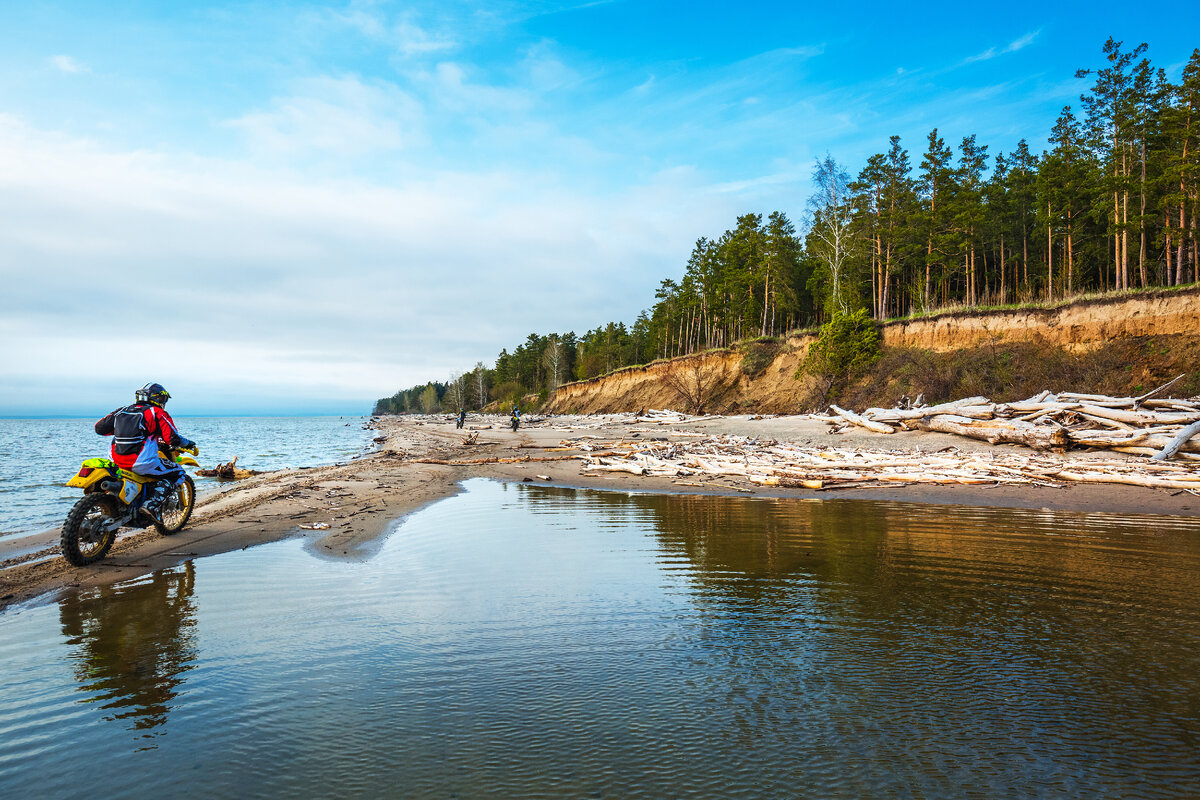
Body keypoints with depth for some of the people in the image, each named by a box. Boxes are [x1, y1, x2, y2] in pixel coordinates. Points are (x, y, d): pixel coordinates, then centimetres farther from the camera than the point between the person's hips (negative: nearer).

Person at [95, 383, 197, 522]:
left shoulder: (122, 411, 17)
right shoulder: (158, 413, 1)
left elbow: (99, 428, 19)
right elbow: (173, 439, -9)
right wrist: (190, 444, 9)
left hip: (117, 460, 7)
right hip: (142, 462, -7)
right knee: (177, 472, 9)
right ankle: (152, 504, -9)